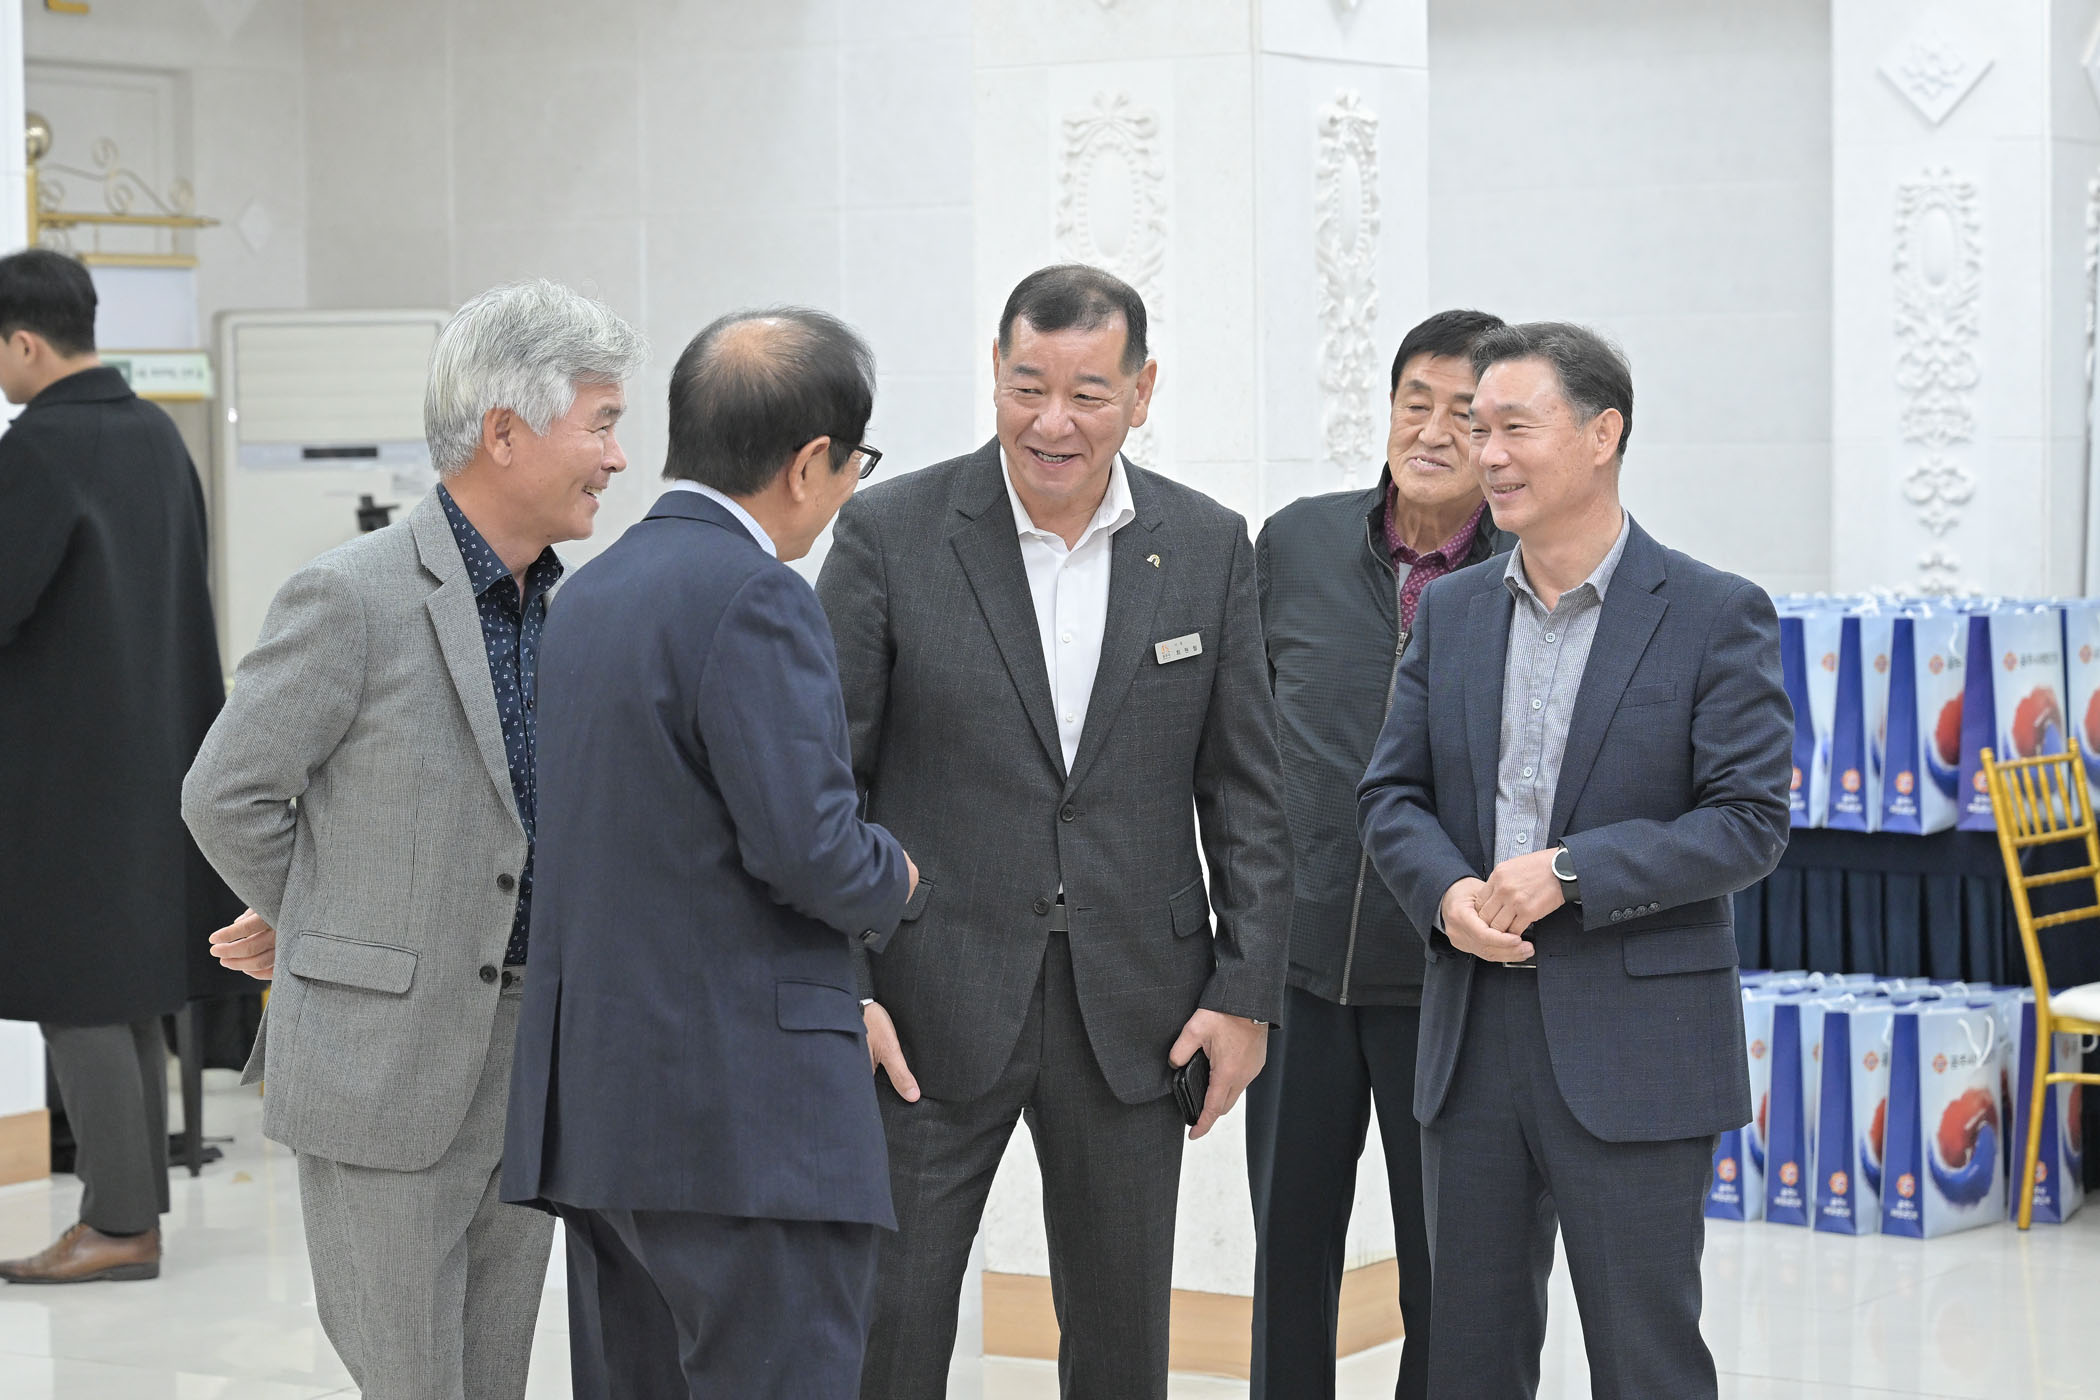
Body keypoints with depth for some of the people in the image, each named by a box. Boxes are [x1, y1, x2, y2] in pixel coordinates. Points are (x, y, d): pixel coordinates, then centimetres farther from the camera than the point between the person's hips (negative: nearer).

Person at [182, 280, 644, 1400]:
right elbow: (227, 798, -8)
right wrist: (315, 930, 7)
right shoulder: (354, 596, -14)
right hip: (385, 1066, -7)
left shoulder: (562, 605, 9)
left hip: (527, 1058, 7)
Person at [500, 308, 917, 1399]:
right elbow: (806, 845, -18)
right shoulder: (753, 596, -13)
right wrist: (891, 879, 0)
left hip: (598, 1104, 9)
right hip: (745, 1116, -9)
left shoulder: (591, 588, 15)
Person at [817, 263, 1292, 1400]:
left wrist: (1248, 994, 1)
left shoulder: (1208, 548, 4)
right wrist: (840, 988, -12)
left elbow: (1244, 792, 7)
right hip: (931, 1008, -2)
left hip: (1134, 1009, 3)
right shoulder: (890, 533, -4)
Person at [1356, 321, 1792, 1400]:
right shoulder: (1451, 611, 10)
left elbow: (1749, 822, -10)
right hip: (1472, 1037, 5)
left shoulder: (1715, 615, -5)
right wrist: (1448, 893, -12)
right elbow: (1393, 794, 10)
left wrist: (1569, 874, -19)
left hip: (1634, 1051, -5)